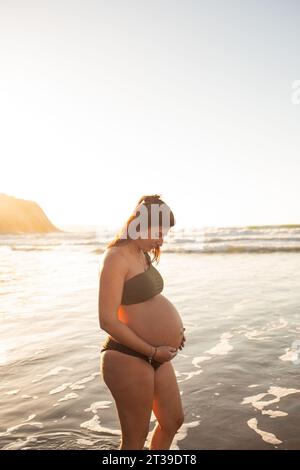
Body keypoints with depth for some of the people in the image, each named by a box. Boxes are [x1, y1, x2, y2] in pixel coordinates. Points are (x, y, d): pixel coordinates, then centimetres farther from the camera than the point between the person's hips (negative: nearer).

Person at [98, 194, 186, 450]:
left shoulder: (141, 254, 11)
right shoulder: (117, 258, -19)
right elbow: (108, 321, -23)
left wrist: (173, 330, 8)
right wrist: (153, 351, -18)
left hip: (155, 356, 9)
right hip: (129, 358, -9)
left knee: (173, 421, 23)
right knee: (135, 439, 8)